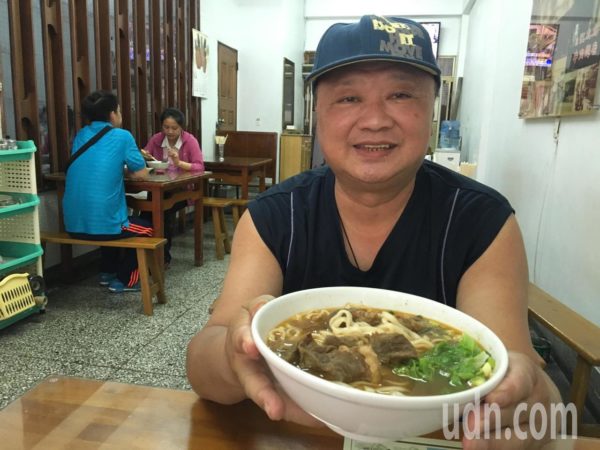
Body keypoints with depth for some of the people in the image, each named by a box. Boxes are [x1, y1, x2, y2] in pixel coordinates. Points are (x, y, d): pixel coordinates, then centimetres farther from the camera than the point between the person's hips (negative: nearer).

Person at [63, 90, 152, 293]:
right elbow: (142, 174, 0)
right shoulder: (122, 136, -4)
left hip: (74, 224, 6)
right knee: (146, 228, 23)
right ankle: (124, 280, 19)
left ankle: (107, 273, 38)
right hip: (102, 224, -6)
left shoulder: (81, 135, 13)